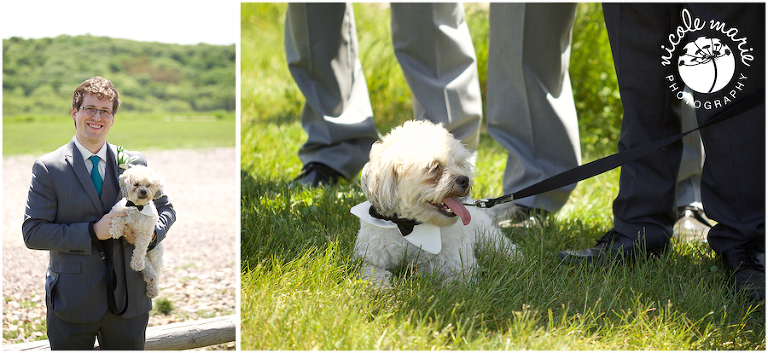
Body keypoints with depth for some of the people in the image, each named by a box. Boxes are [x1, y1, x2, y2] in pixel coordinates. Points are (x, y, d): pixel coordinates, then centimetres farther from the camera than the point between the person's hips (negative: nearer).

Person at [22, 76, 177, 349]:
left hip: (129, 298, 3)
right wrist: (92, 232, -18)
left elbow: (165, 208, 17)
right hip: (72, 303, -3)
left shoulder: (135, 163, 6)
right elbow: (32, 232, -9)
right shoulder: (48, 168, -4)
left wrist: (151, 232, -6)